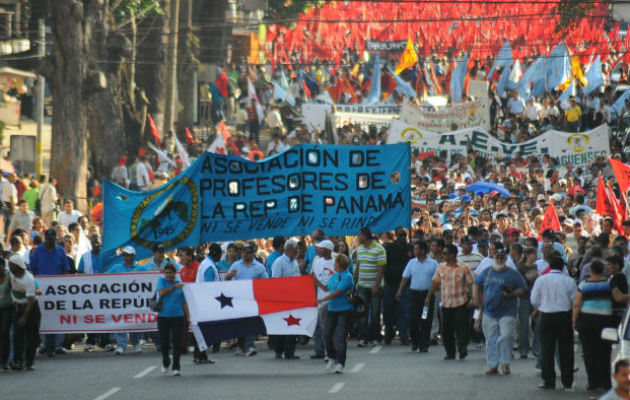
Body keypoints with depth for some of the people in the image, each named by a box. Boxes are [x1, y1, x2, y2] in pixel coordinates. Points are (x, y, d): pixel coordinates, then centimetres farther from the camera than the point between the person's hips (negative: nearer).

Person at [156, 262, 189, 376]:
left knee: (177, 342, -5)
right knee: (164, 342, 3)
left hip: (178, 316, 1)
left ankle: (176, 367, 0)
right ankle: (165, 363, 29)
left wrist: (188, 316, 4)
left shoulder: (179, 283, 8)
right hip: (163, 316, -1)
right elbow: (161, 292, -15)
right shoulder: (162, 281, 5)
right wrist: (174, 287, -10)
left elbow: (184, 302, 10)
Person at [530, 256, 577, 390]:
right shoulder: (569, 281, -3)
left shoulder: (541, 280, -3)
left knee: (547, 350, 4)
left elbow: (534, 300, -1)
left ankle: (549, 381, 1)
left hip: (547, 317, -1)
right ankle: (567, 381, 10)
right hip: (565, 316, 1)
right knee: (566, 350, 8)